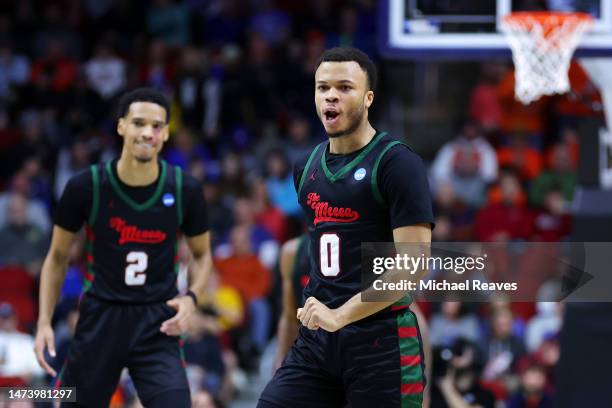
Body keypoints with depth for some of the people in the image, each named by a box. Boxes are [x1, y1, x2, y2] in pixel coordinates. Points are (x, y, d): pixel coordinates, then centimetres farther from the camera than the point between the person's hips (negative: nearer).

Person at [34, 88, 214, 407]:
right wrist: (44, 322, -3)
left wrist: (191, 298, -8)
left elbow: (202, 254, 11)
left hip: (157, 324, 0)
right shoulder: (86, 187, -9)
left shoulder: (184, 191, -6)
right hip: (100, 318, 0)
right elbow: (57, 257, 4)